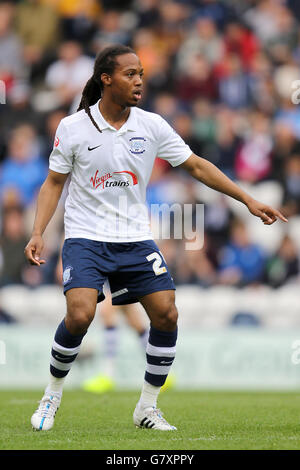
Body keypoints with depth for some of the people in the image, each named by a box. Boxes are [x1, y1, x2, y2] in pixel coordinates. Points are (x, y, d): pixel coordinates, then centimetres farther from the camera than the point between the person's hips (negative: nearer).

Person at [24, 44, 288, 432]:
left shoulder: (151, 126, 0)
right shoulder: (73, 127, -6)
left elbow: (197, 166, 7)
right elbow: (54, 183, 3)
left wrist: (248, 200, 4)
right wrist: (37, 233, -9)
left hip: (136, 239, 3)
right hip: (86, 237, -3)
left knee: (166, 314, -10)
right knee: (80, 314, -24)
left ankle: (147, 408, 7)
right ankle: (52, 394, 1)